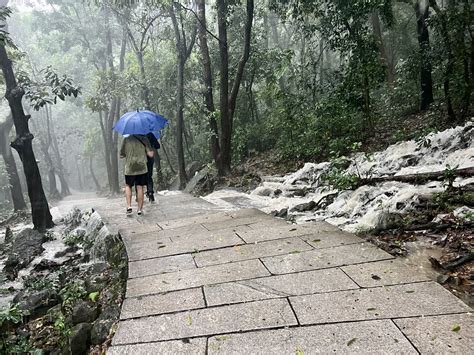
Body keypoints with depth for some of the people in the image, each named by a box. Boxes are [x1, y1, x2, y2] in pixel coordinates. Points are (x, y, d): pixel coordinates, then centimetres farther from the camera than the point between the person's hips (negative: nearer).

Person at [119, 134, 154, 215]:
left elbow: (121, 155, 3)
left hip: (129, 168, 0)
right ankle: (140, 209, 9)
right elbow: (150, 154, -5)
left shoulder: (126, 140, -2)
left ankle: (129, 206, 6)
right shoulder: (144, 139, -3)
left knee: (128, 186, 19)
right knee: (140, 188, 6)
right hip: (142, 168, 0)